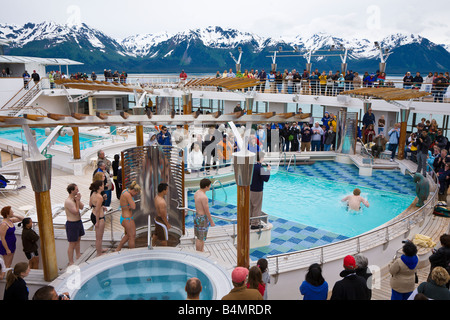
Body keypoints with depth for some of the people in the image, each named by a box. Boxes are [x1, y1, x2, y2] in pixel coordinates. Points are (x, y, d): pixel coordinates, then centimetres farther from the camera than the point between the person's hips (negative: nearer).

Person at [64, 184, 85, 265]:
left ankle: (78, 255, 44)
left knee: (78, 240, 25)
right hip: (72, 224, -9)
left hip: (78, 222, 9)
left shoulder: (75, 198, 2)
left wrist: (78, 200, -13)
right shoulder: (68, 202, -25)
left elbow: (82, 207, 2)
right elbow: (76, 212, -24)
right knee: (72, 244, 0)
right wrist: (77, 201, -19)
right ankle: (71, 262, 10)